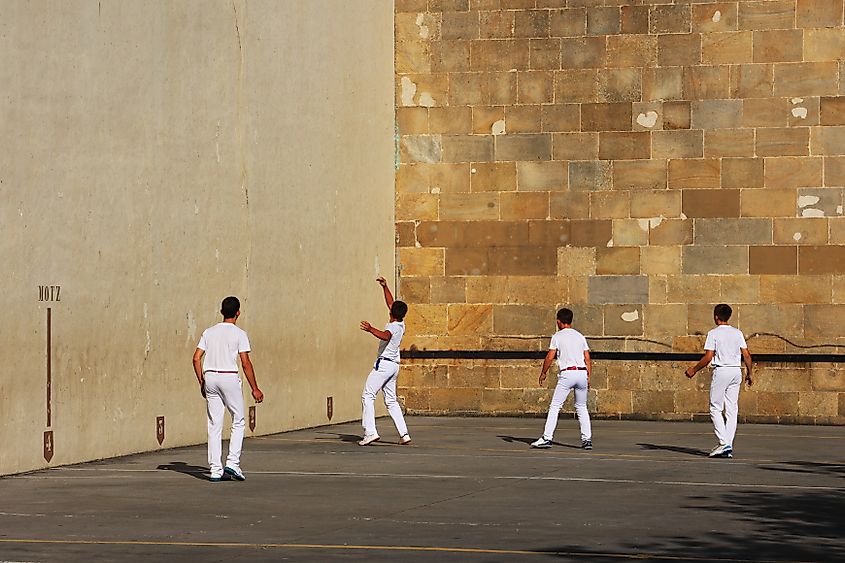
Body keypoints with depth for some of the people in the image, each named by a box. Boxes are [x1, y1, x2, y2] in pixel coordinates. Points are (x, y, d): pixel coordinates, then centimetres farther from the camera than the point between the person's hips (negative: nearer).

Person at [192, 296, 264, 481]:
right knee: (238, 421, 8)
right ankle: (232, 463, -4)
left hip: (210, 377, 4)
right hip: (229, 377, -4)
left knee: (214, 425, 6)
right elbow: (246, 363, -7)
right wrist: (255, 389, -2)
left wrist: (202, 382, 14)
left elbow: (196, 358, 5)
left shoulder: (209, 332, 9)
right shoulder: (239, 334, -4)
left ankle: (215, 470, 4)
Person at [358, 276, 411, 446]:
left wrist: (371, 329, -47)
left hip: (384, 364, -9)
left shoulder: (393, 326, -11)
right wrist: (385, 287, 26)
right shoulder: (401, 325, 13)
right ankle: (404, 434, 5)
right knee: (391, 401, 13)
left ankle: (370, 432, -20)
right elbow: (390, 303, 25)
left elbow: (385, 336, -36)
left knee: (368, 396, -10)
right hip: (394, 365, 9)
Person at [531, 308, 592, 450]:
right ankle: (587, 439, 7)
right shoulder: (580, 336, 15)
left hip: (567, 374, -5)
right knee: (581, 407, 15)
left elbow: (550, 357, -4)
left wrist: (543, 373, 8)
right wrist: (588, 377, 16)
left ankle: (547, 438, -9)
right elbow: (588, 359, 11)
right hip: (582, 373, 5)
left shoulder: (557, 336, 2)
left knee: (554, 406, -2)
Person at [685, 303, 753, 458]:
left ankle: (724, 443, -14)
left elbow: (708, 357, -11)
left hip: (721, 371, -5)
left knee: (716, 409, 0)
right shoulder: (737, 333, 10)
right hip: (736, 371, 5)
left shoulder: (713, 333, -5)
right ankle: (729, 447, 4)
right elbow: (746, 355, 7)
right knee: (732, 410, 6)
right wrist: (749, 374, 18)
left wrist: (694, 370, 0)